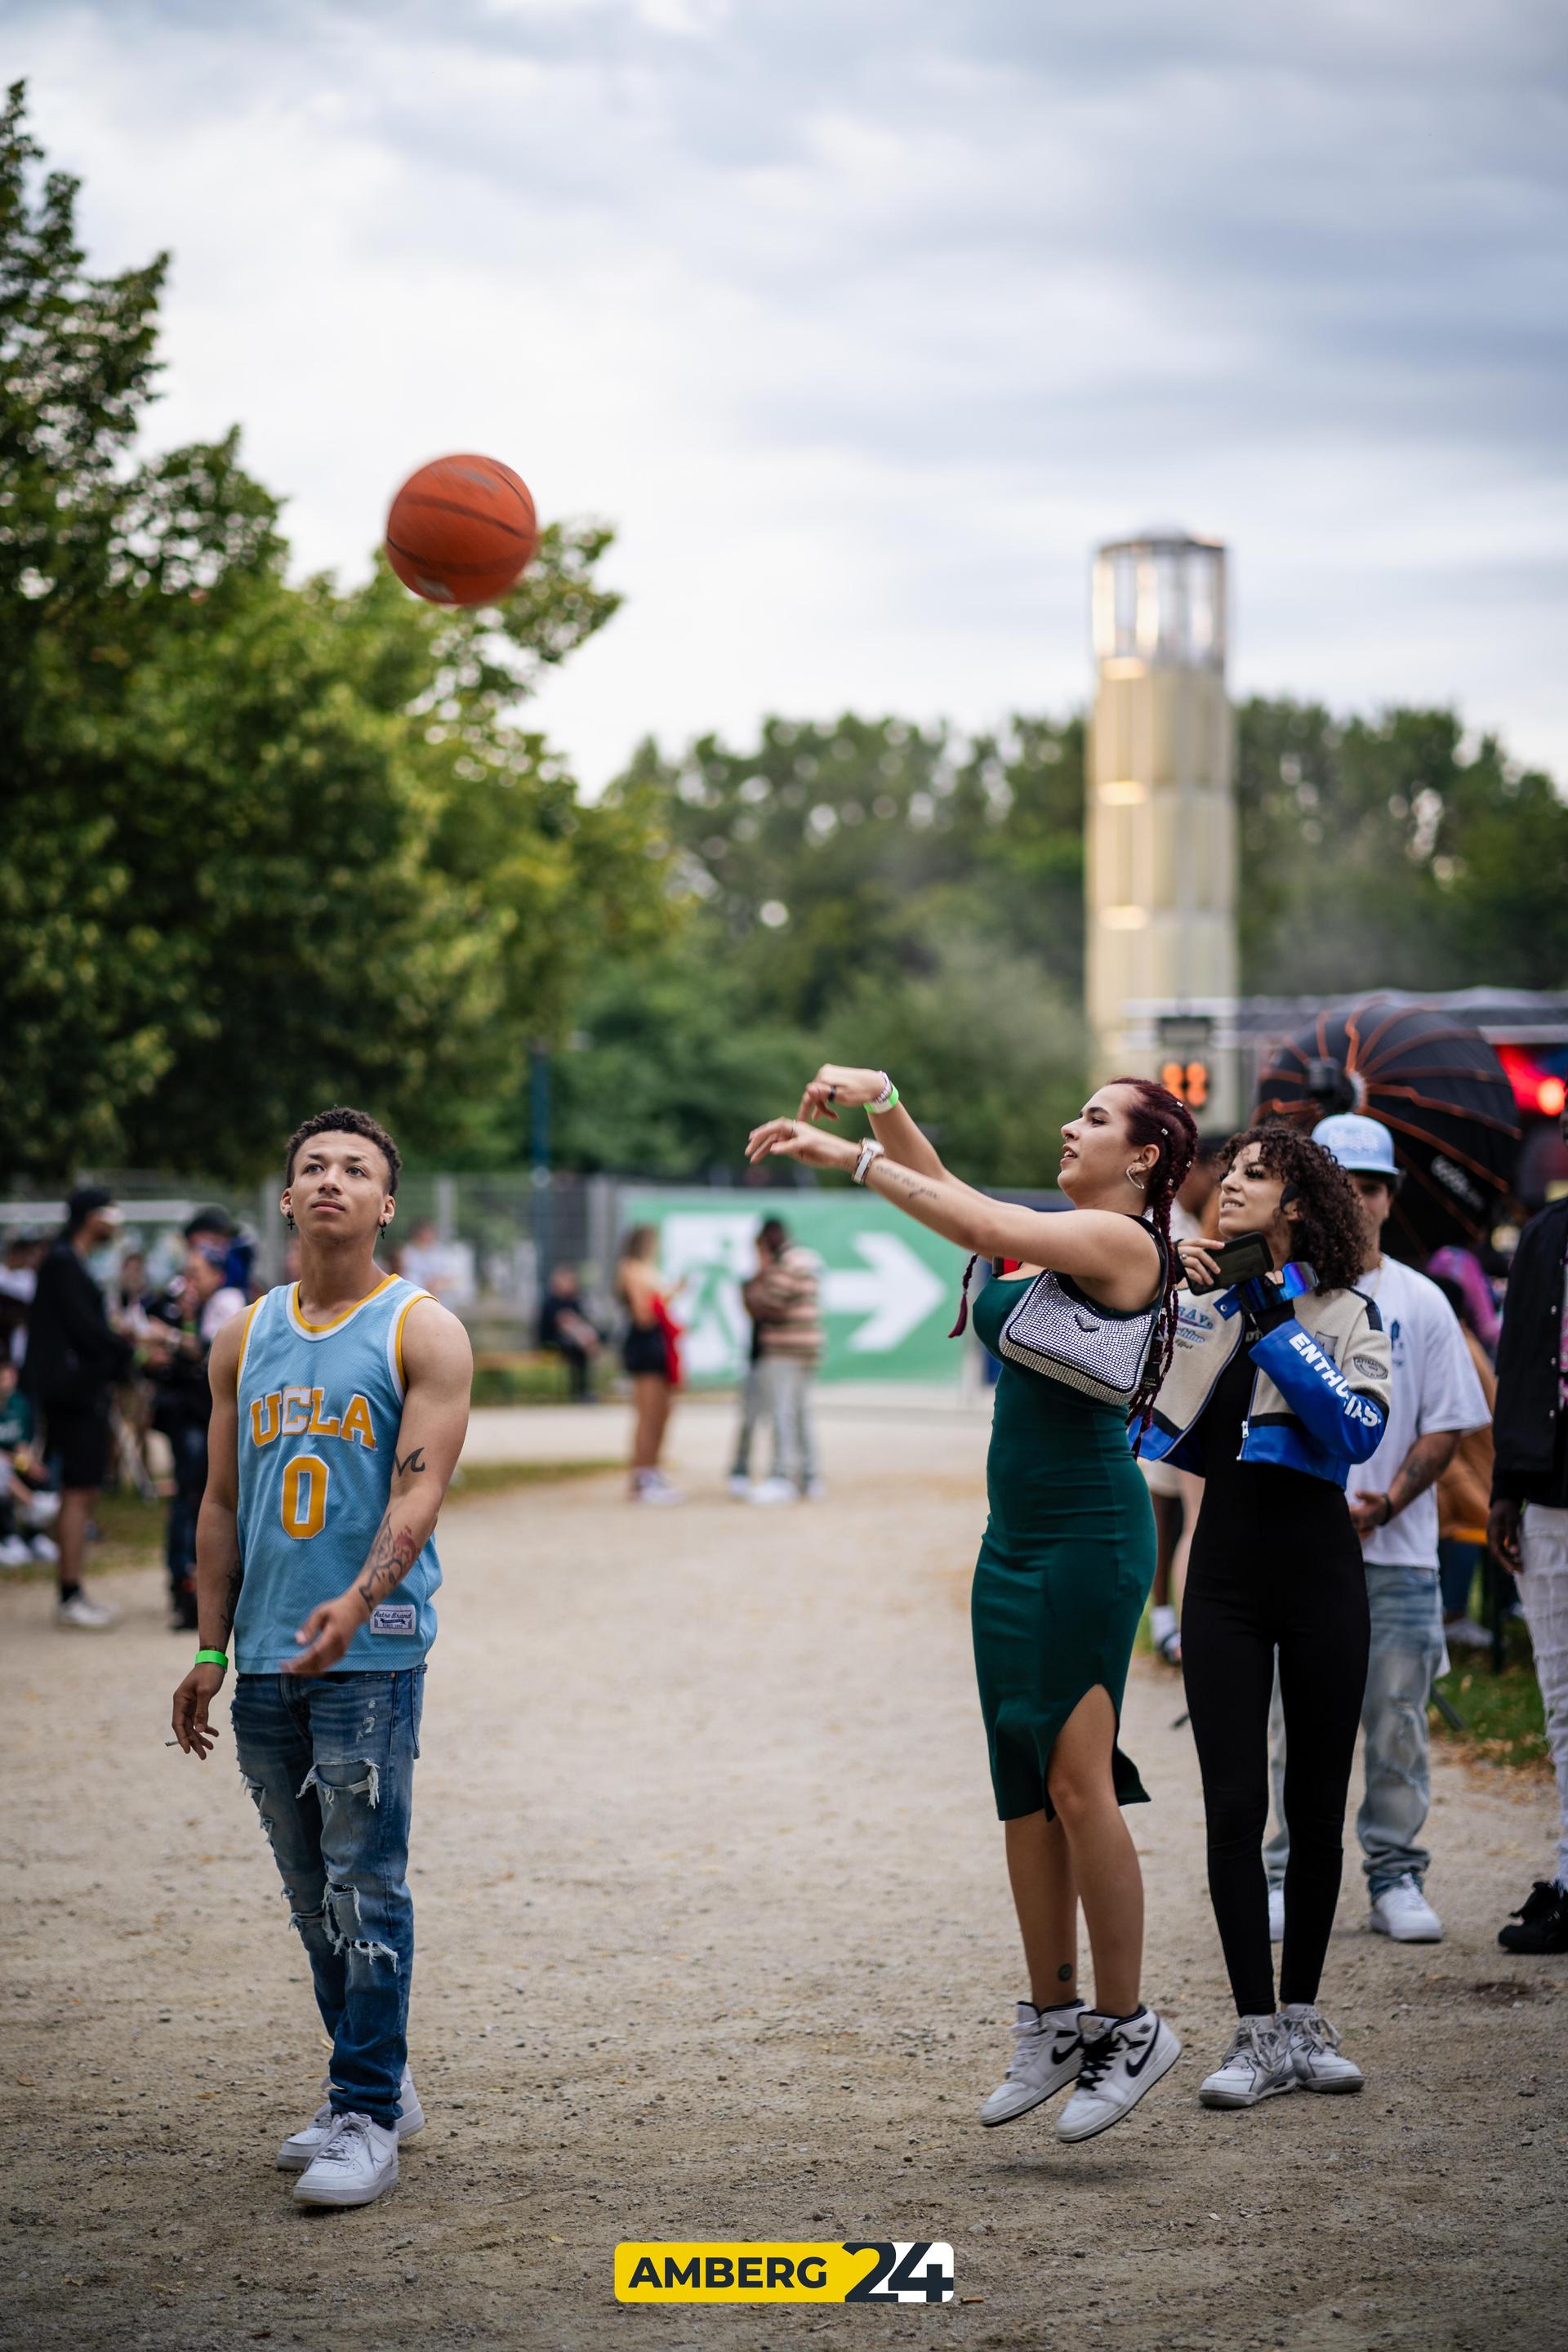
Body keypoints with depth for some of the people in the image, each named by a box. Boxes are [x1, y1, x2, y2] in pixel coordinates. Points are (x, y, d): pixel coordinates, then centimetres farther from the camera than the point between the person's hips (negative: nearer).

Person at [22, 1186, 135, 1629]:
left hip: (85, 1392, 10)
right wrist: (134, 1352, -10)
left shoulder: (72, 1263, 18)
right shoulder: (63, 1264, -13)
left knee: (81, 1494, 12)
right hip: (75, 1391, -10)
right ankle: (70, 1597, -8)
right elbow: (85, 1329, -18)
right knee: (78, 1493, -9)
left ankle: (74, 1592, 17)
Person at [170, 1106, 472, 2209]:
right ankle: (375, 2081, 23)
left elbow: (420, 1488, -13)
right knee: (313, 1892, 11)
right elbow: (223, 1504, 15)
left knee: (365, 1887, -7)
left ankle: (369, 2119, -3)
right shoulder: (246, 1338, 12)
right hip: (267, 1659, 5)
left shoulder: (423, 1331, -3)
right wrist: (210, 1650, 11)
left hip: (373, 1652, -5)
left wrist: (359, 1600, -29)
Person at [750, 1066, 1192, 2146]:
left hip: (1089, 1532, -9)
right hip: (1018, 1532, 9)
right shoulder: (1056, 1239, 16)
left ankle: (1129, 2025, -3)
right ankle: (1056, 2019, 15)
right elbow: (950, 1192, 15)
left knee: (1078, 1782, -11)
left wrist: (853, 1158, -16)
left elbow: (986, 1226, -20)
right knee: (1023, 1786, 8)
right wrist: (882, 1102, -1)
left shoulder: (1123, 1241, -10)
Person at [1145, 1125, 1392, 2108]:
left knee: (1318, 1806, 6)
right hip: (1226, 1574, 2)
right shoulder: (1196, 1306, 9)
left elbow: (1360, 1430, -16)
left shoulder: (1348, 1314, -1)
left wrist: (1277, 1329, -17)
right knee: (1235, 1805, -5)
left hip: (1320, 1571, -1)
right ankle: (1257, 2032, -1)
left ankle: (1304, 2017, 18)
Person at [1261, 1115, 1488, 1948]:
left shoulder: (1422, 1303, 6)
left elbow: (1447, 1425, 5)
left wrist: (1384, 1504, -9)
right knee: (1294, 1722, 2)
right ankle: (1292, 1873, 11)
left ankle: (1394, 1875, 10)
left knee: (1398, 1719, 2)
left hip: (1397, 1552, 1)